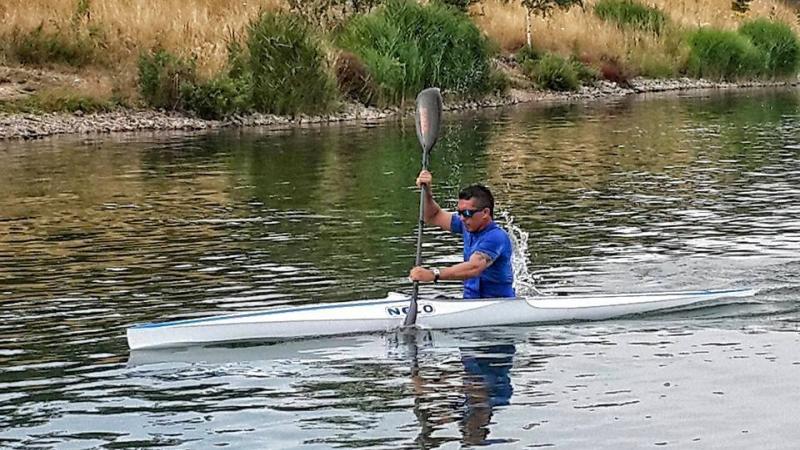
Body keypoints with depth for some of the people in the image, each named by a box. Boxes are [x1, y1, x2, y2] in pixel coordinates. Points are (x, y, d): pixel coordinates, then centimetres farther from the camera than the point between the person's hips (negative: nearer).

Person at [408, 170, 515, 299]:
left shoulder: (497, 237, -18)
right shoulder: (470, 226, 7)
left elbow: (474, 268, -33)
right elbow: (434, 217, 19)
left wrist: (432, 274, -41)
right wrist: (427, 191, 1)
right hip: (470, 301, 7)